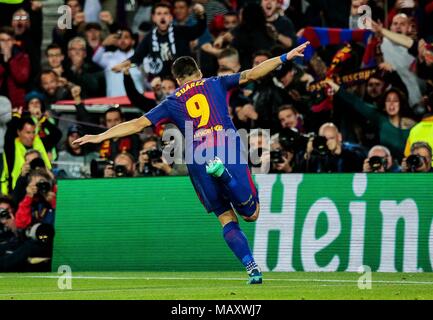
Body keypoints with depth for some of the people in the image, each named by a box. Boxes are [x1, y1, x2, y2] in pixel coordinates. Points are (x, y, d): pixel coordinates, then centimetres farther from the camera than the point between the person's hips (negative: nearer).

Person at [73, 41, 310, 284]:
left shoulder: (172, 102, 19)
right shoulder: (215, 84, 19)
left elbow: (138, 124, 15)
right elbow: (251, 74, 10)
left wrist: (100, 137, 20)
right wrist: (284, 58, 13)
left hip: (198, 161, 1)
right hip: (229, 153, -1)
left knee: (227, 219, 9)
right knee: (251, 214, 0)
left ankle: (253, 268, -10)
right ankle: (224, 173, -29)